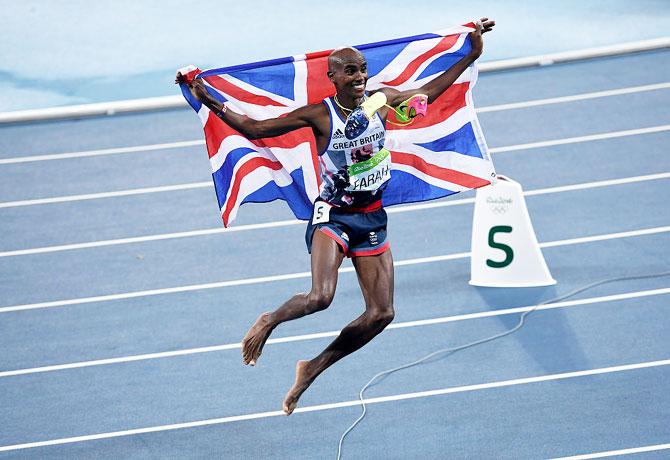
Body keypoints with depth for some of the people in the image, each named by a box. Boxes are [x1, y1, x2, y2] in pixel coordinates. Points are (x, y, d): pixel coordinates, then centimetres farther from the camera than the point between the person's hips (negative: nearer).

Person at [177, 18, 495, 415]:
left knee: (382, 313, 0)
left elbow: (429, 92, 19)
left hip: (372, 218, 5)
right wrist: (209, 102, -19)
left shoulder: (382, 101, 0)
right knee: (320, 297, -28)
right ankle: (269, 321, 6)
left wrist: (471, 55, 21)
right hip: (333, 216, -5)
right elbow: (254, 128, -8)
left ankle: (313, 369, 17)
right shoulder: (319, 115, -12)